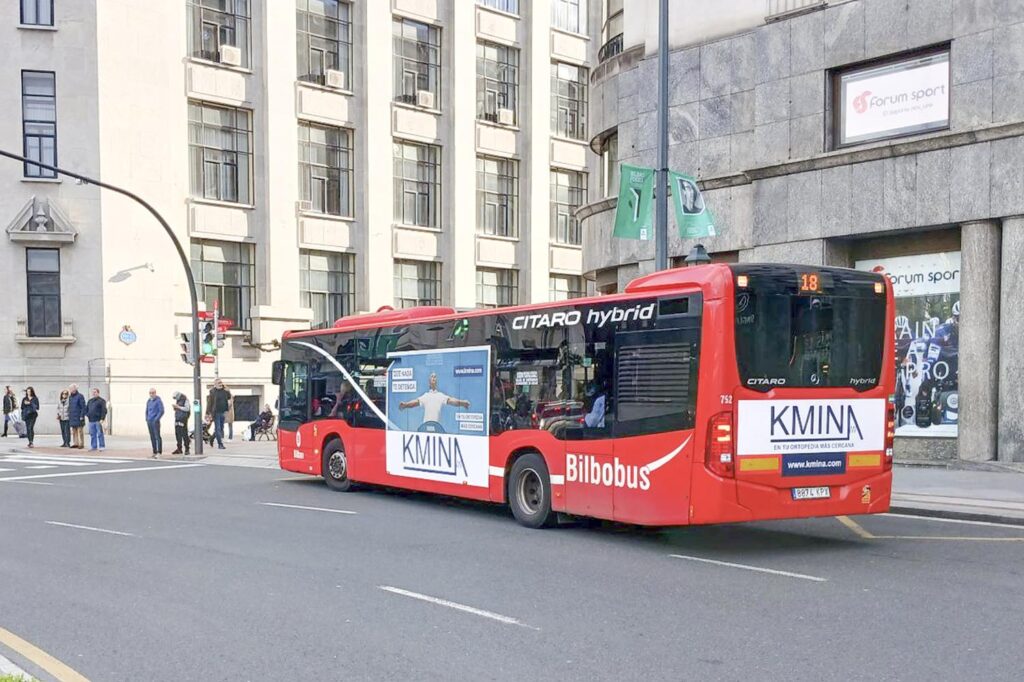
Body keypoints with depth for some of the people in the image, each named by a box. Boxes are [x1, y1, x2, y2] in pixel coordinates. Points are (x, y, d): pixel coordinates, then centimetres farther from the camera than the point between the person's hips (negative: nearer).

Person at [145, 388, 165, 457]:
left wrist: (156, 419, -15)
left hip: (155, 422, -7)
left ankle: (159, 452, -11)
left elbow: (161, 411, -12)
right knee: (152, 437, 7)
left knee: (157, 437, -10)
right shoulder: (148, 401, 15)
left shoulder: (158, 401, -7)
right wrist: (147, 419, 11)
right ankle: (154, 452, 11)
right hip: (149, 422, 7)